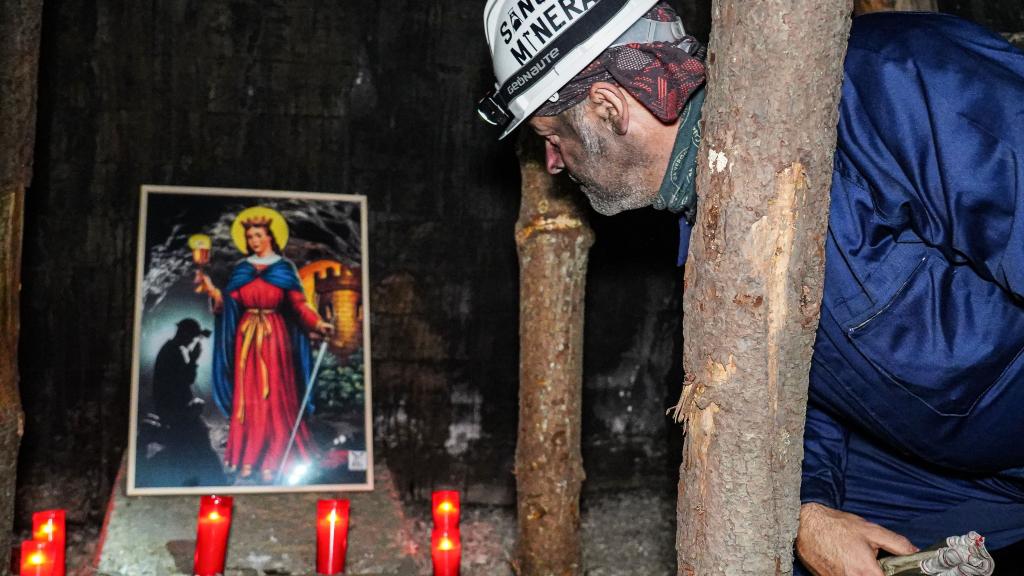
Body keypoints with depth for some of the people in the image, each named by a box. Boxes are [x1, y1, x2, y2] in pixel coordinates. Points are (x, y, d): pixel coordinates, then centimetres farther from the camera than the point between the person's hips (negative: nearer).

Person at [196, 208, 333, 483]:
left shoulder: (284, 268, 3)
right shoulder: (241, 269, 10)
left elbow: (298, 303, -3)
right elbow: (229, 303, 2)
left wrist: (318, 323, -15)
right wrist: (212, 290, -13)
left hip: (274, 336, -2)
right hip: (247, 336, 3)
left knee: (274, 396, -3)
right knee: (247, 396, 2)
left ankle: (271, 460, 0)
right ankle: (246, 459, 5)